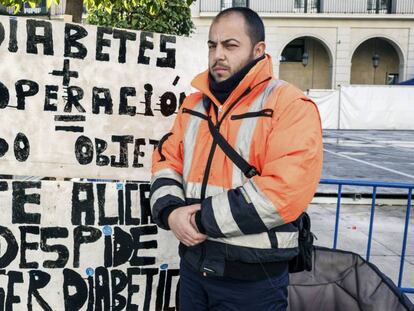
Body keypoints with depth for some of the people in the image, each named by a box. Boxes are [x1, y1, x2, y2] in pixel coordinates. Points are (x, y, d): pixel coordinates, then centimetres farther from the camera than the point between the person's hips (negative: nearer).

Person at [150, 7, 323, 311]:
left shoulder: (290, 106, -14)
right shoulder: (195, 103, 9)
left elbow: (285, 191, -24)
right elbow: (167, 159, 10)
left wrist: (202, 219, -19)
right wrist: (170, 211, -11)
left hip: (254, 277, -6)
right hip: (193, 262, 6)